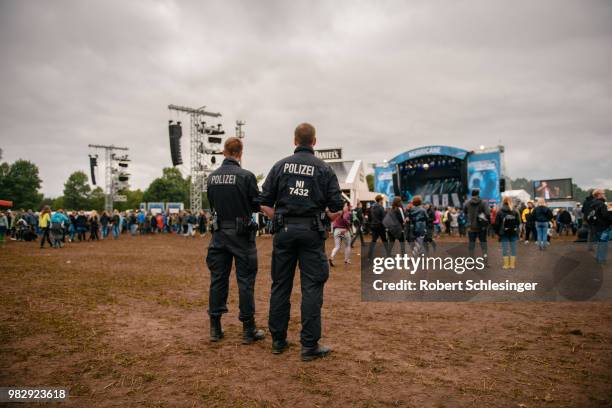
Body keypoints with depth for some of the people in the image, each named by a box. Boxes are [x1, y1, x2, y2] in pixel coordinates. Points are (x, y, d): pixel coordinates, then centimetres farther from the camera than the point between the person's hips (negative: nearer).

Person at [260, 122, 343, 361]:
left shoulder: (280, 166, 5)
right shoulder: (324, 169, 1)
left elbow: (265, 204, 1)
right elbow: (336, 210, -3)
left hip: (284, 231, 2)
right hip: (311, 232, -2)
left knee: (280, 285, 11)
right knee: (312, 287, 2)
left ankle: (278, 340, 20)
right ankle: (309, 345, 6)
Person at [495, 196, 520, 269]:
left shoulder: (499, 212, -5)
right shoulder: (515, 211, 2)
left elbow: (497, 223, -5)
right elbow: (518, 222, 5)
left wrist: (497, 232, 3)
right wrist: (516, 230, 16)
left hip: (504, 233, -2)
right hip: (513, 233, 2)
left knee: (505, 249, 2)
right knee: (513, 248, 8)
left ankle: (506, 264, 3)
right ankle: (512, 264, 10)